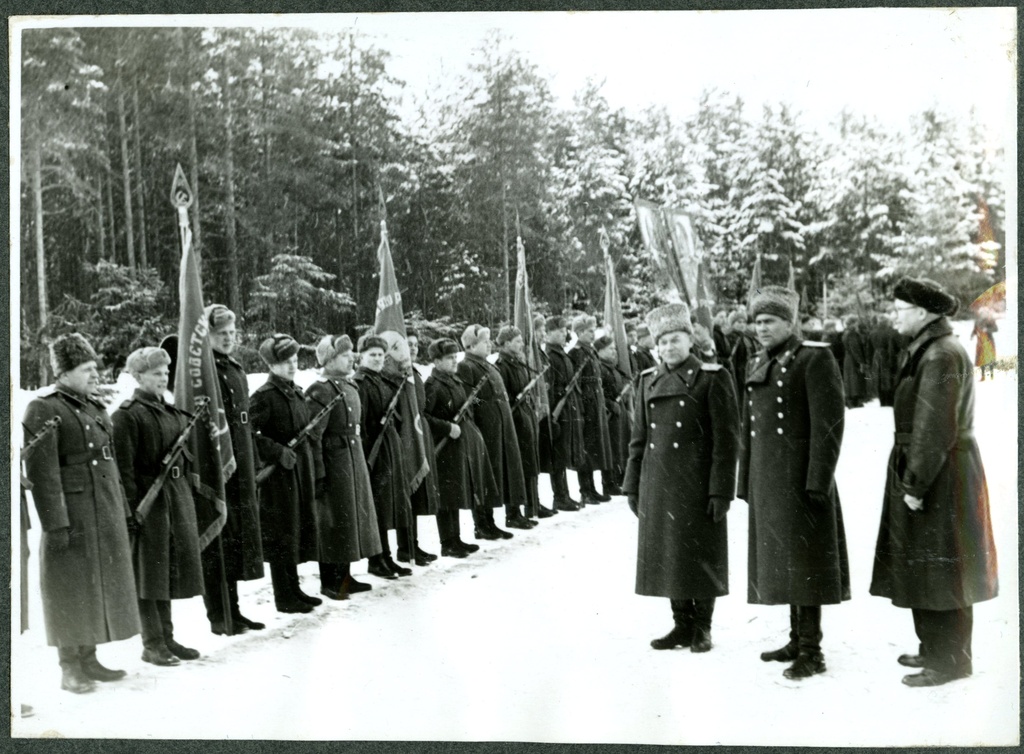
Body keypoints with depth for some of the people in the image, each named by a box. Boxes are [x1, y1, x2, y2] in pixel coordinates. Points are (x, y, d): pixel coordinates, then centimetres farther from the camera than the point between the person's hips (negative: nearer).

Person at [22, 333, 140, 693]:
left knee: (101, 588, 14)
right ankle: (70, 668, 12)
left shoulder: (95, 408, 16)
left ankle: (88, 659, 26)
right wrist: (56, 524, -20)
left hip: (106, 516, 8)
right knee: (72, 594, 0)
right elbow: (42, 473, -16)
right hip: (73, 516, -8)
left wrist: (123, 512, 18)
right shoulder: (43, 410, -11)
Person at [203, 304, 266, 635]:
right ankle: (218, 616, 9)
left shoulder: (238, 372, 14)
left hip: (241, 469, 8)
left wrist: (253, 470, 17)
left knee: (237, 540, 13)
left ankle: (232, 611, 24)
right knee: (217, 543, -1)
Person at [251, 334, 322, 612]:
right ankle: (284, 598, 8)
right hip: (279, 474, -8)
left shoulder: (297, 394, 13)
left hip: (302, 472, 8)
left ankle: (294, 589, 25)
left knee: (300, 529, 14)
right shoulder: (264, 396, -13)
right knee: (282, 535, -1)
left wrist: (311, 470, 16)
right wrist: (278, 452, -21)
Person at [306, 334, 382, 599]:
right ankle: (330, 582, 11)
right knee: (333, 520, 0)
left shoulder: (349, 388, 12)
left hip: (353, 461, 9)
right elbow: (313, 437, -20)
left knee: (352, 515, 15)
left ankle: (343, 576, 27)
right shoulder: (319, 393, -17)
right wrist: (318, 476, -23)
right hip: (333, 462, -9)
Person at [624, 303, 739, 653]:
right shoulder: (649, 381, 10)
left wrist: (721, 490, -13)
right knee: (666, 556, 9)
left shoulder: (713, 378, -6)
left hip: (697, 485, -5)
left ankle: (701, 628, 17)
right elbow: (639, 437, 14)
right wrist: (633, 485, 11)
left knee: (701, 557, 3)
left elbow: (727, 439, -8)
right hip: (659, 485, 5)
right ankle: (682, 625, 22)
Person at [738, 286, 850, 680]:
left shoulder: (815, 359, -9)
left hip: (800, 479, -8)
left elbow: (829, 424, -15)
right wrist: (746, 482, 15)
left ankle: (812, 650, 4)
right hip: (767, 481, 8)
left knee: (803, 561, -4)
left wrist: (818, 481, -19)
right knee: (781, 561, 13)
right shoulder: (757, 365, 14)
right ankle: (797, 640, 25)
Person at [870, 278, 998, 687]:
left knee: (938, 570, -2)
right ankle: (935, 649, 29)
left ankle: (950, 660, 9)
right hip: (931, 470, 10)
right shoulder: (927, 349, 13)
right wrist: (911, 477, 19)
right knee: (923, 564, 17)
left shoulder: (940, 356, -19)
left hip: (940, 476, -10)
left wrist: (914, 483, -20)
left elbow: (934, 430, -22)